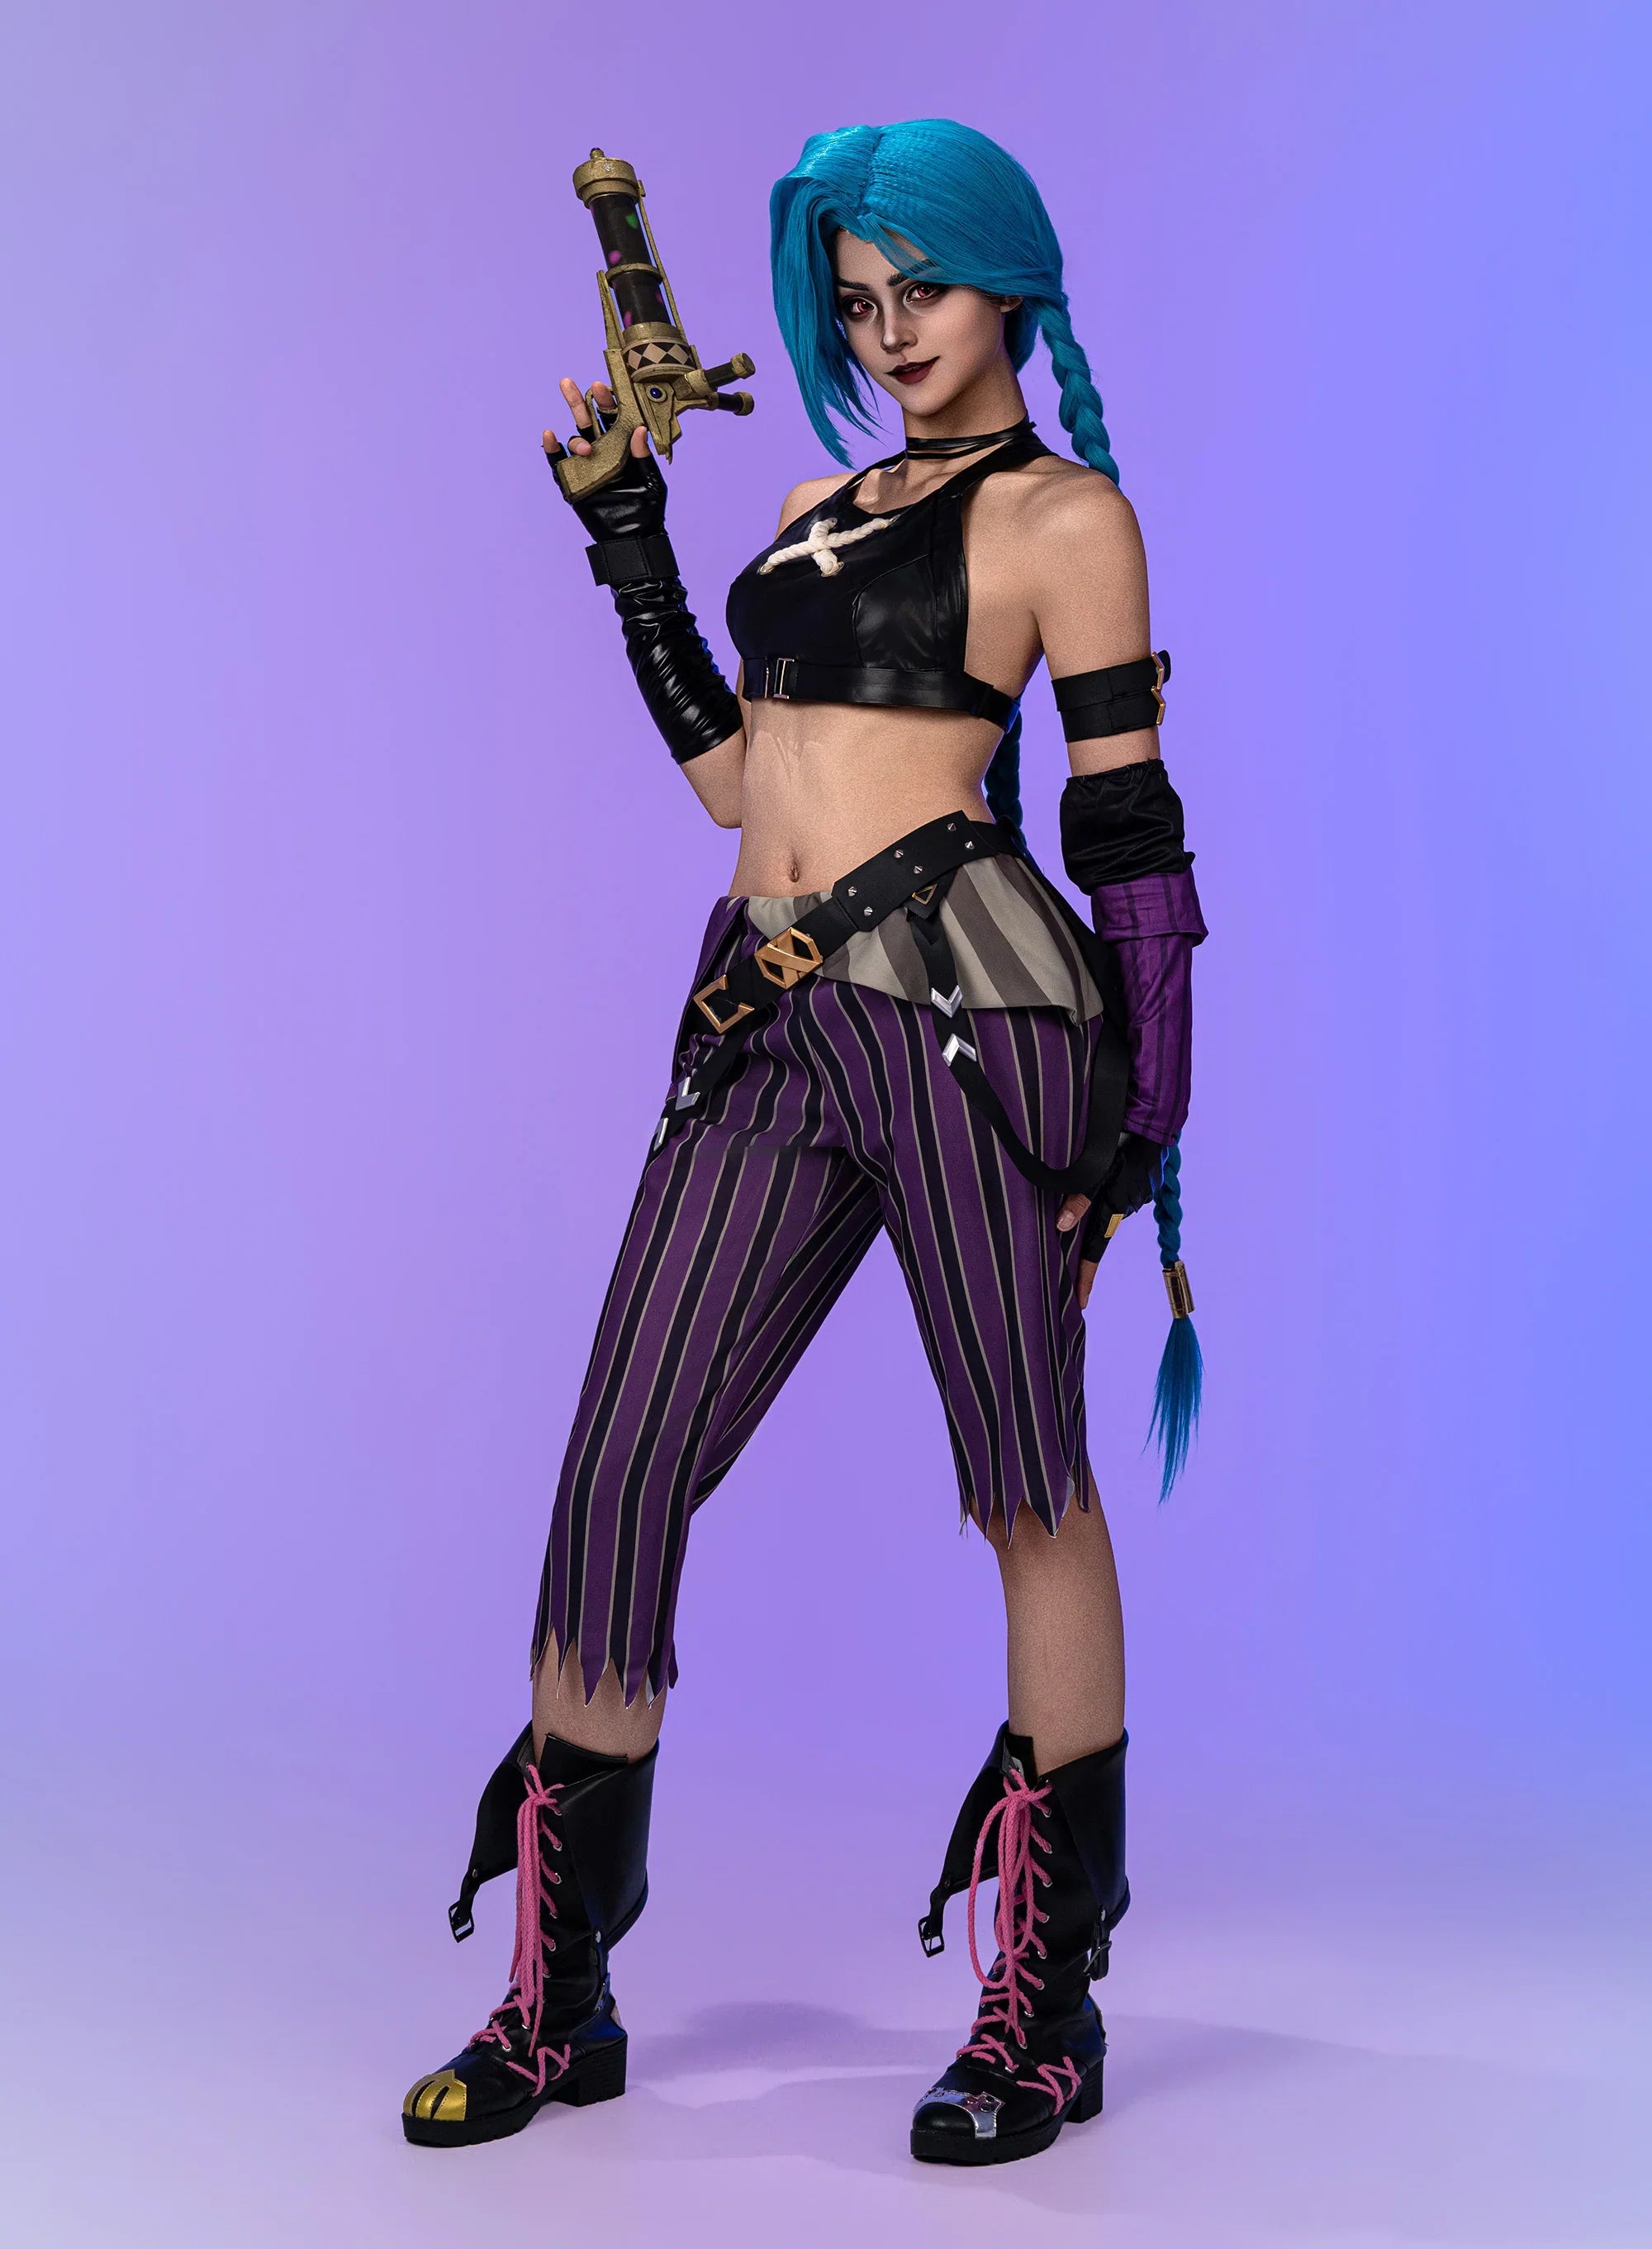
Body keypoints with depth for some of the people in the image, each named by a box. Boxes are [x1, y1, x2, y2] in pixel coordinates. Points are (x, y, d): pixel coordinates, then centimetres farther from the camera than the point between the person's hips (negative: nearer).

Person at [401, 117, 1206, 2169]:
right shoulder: (816, 503, 22)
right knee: (620, 1473, 2)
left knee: (1027, 1491, 2)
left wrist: (1144, 1108, -7)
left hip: (962, 1000, -6)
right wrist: (627, 545, 20)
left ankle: (1045, 2012, 15)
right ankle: (556, 1997, 14)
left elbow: (1130, 830, -2)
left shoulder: (1066, 513, 2)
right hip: (768, 1029, 7)